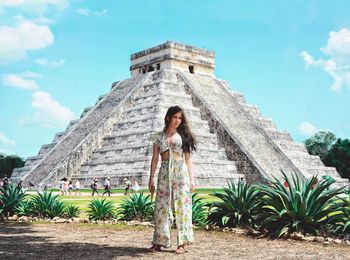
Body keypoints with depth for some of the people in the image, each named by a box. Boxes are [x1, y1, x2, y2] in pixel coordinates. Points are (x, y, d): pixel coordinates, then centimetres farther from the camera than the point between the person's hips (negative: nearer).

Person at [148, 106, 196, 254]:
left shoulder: (183, 136, 8)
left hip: (181, 173, -1)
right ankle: (159, 242, 7)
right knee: (162, 207, -1)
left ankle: (182, 243, 2)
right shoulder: (159, 136, 10)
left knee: (182, 206, -3)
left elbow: (188, 159, 6)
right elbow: (154, 159, 8)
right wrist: (151, 179, 2)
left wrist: (191, 179, -1)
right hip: (164, 173, 1)